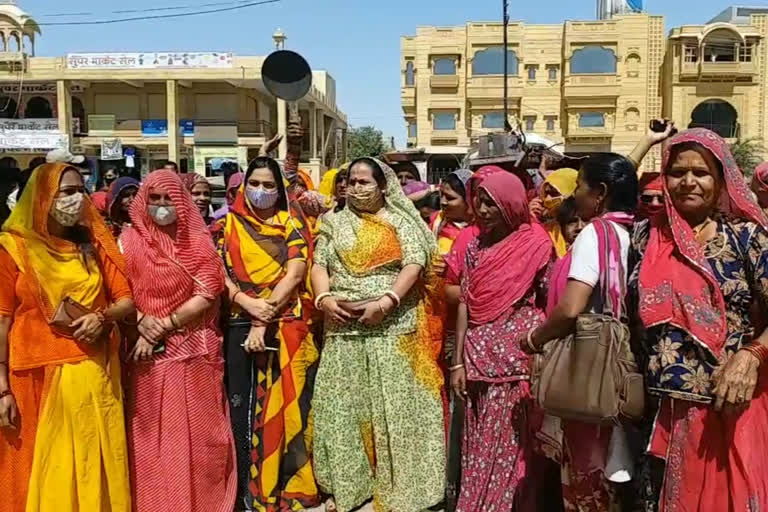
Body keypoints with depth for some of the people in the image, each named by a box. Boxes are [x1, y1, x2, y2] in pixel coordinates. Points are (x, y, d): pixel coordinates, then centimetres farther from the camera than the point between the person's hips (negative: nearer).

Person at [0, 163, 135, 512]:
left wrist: (102, 317, -12)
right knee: (43, 470, 8)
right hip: (39, 376, -3)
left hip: (94, 374, 3)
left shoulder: (94, 243, 8)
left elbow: (127, 299, 9)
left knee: (96, 467, 11)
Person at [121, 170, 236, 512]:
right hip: (148, 353, 1)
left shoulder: (199, 241, 3)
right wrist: (143, 323, -15)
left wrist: (162, 327, -10)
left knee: (198, 433, 4)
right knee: (152, 435, 6)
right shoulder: (130, 239, 5)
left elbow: (207, 295, -5)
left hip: (194, 352, 0)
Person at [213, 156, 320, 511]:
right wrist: (251, 304, -17)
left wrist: (265, 319, -13)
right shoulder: (227, 225, 8)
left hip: (287, 326, -1)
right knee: (243, 405, 4)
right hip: (240, 324, 1)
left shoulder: (292, 222, 5)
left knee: (286, 406, 3)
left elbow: (295, 273, -6)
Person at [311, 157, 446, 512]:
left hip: (393, 328, -3)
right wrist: (323, 298, -11)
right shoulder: (335, 223, 14)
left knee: (395, 406, -1)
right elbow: (319, 265, 8)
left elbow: (415, 265, -7)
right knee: (345, 406, 4)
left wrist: (386, 301, -19)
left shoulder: (401, 222, 5)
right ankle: (351, 483, 15)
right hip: (344, 329, 3)